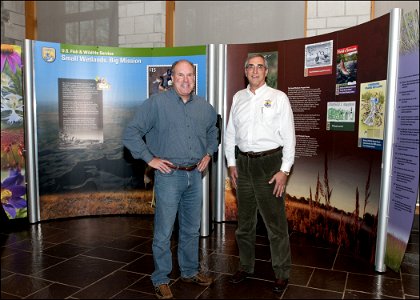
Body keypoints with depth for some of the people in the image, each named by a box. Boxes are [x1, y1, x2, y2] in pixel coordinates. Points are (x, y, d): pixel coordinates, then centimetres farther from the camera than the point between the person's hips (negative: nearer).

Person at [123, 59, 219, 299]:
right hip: (169, 175, -5)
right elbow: (131, 134, -8)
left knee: (192, 229, 17)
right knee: (164, 232, 3)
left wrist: (209, 153, 13)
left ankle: (190, 271, 35)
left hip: (195, 175, 5)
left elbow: (213, 131, 27)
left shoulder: (205, 107, 8)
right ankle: (161, 280, 20)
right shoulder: (156, 103, -8)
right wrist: (150, 158, -11)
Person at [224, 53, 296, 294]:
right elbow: (230, 133, 12)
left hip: (269, 162, -4)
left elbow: (289, 136, -6)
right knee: (244, 220, 15)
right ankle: (246, 266, 32)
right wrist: (232, 163, 7)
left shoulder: (278, 98, -3)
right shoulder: (238, 98, 9)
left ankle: (282, 273, 19)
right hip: (243, 163, 4)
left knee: (275, 222, 2)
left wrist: (284, 170, -11)